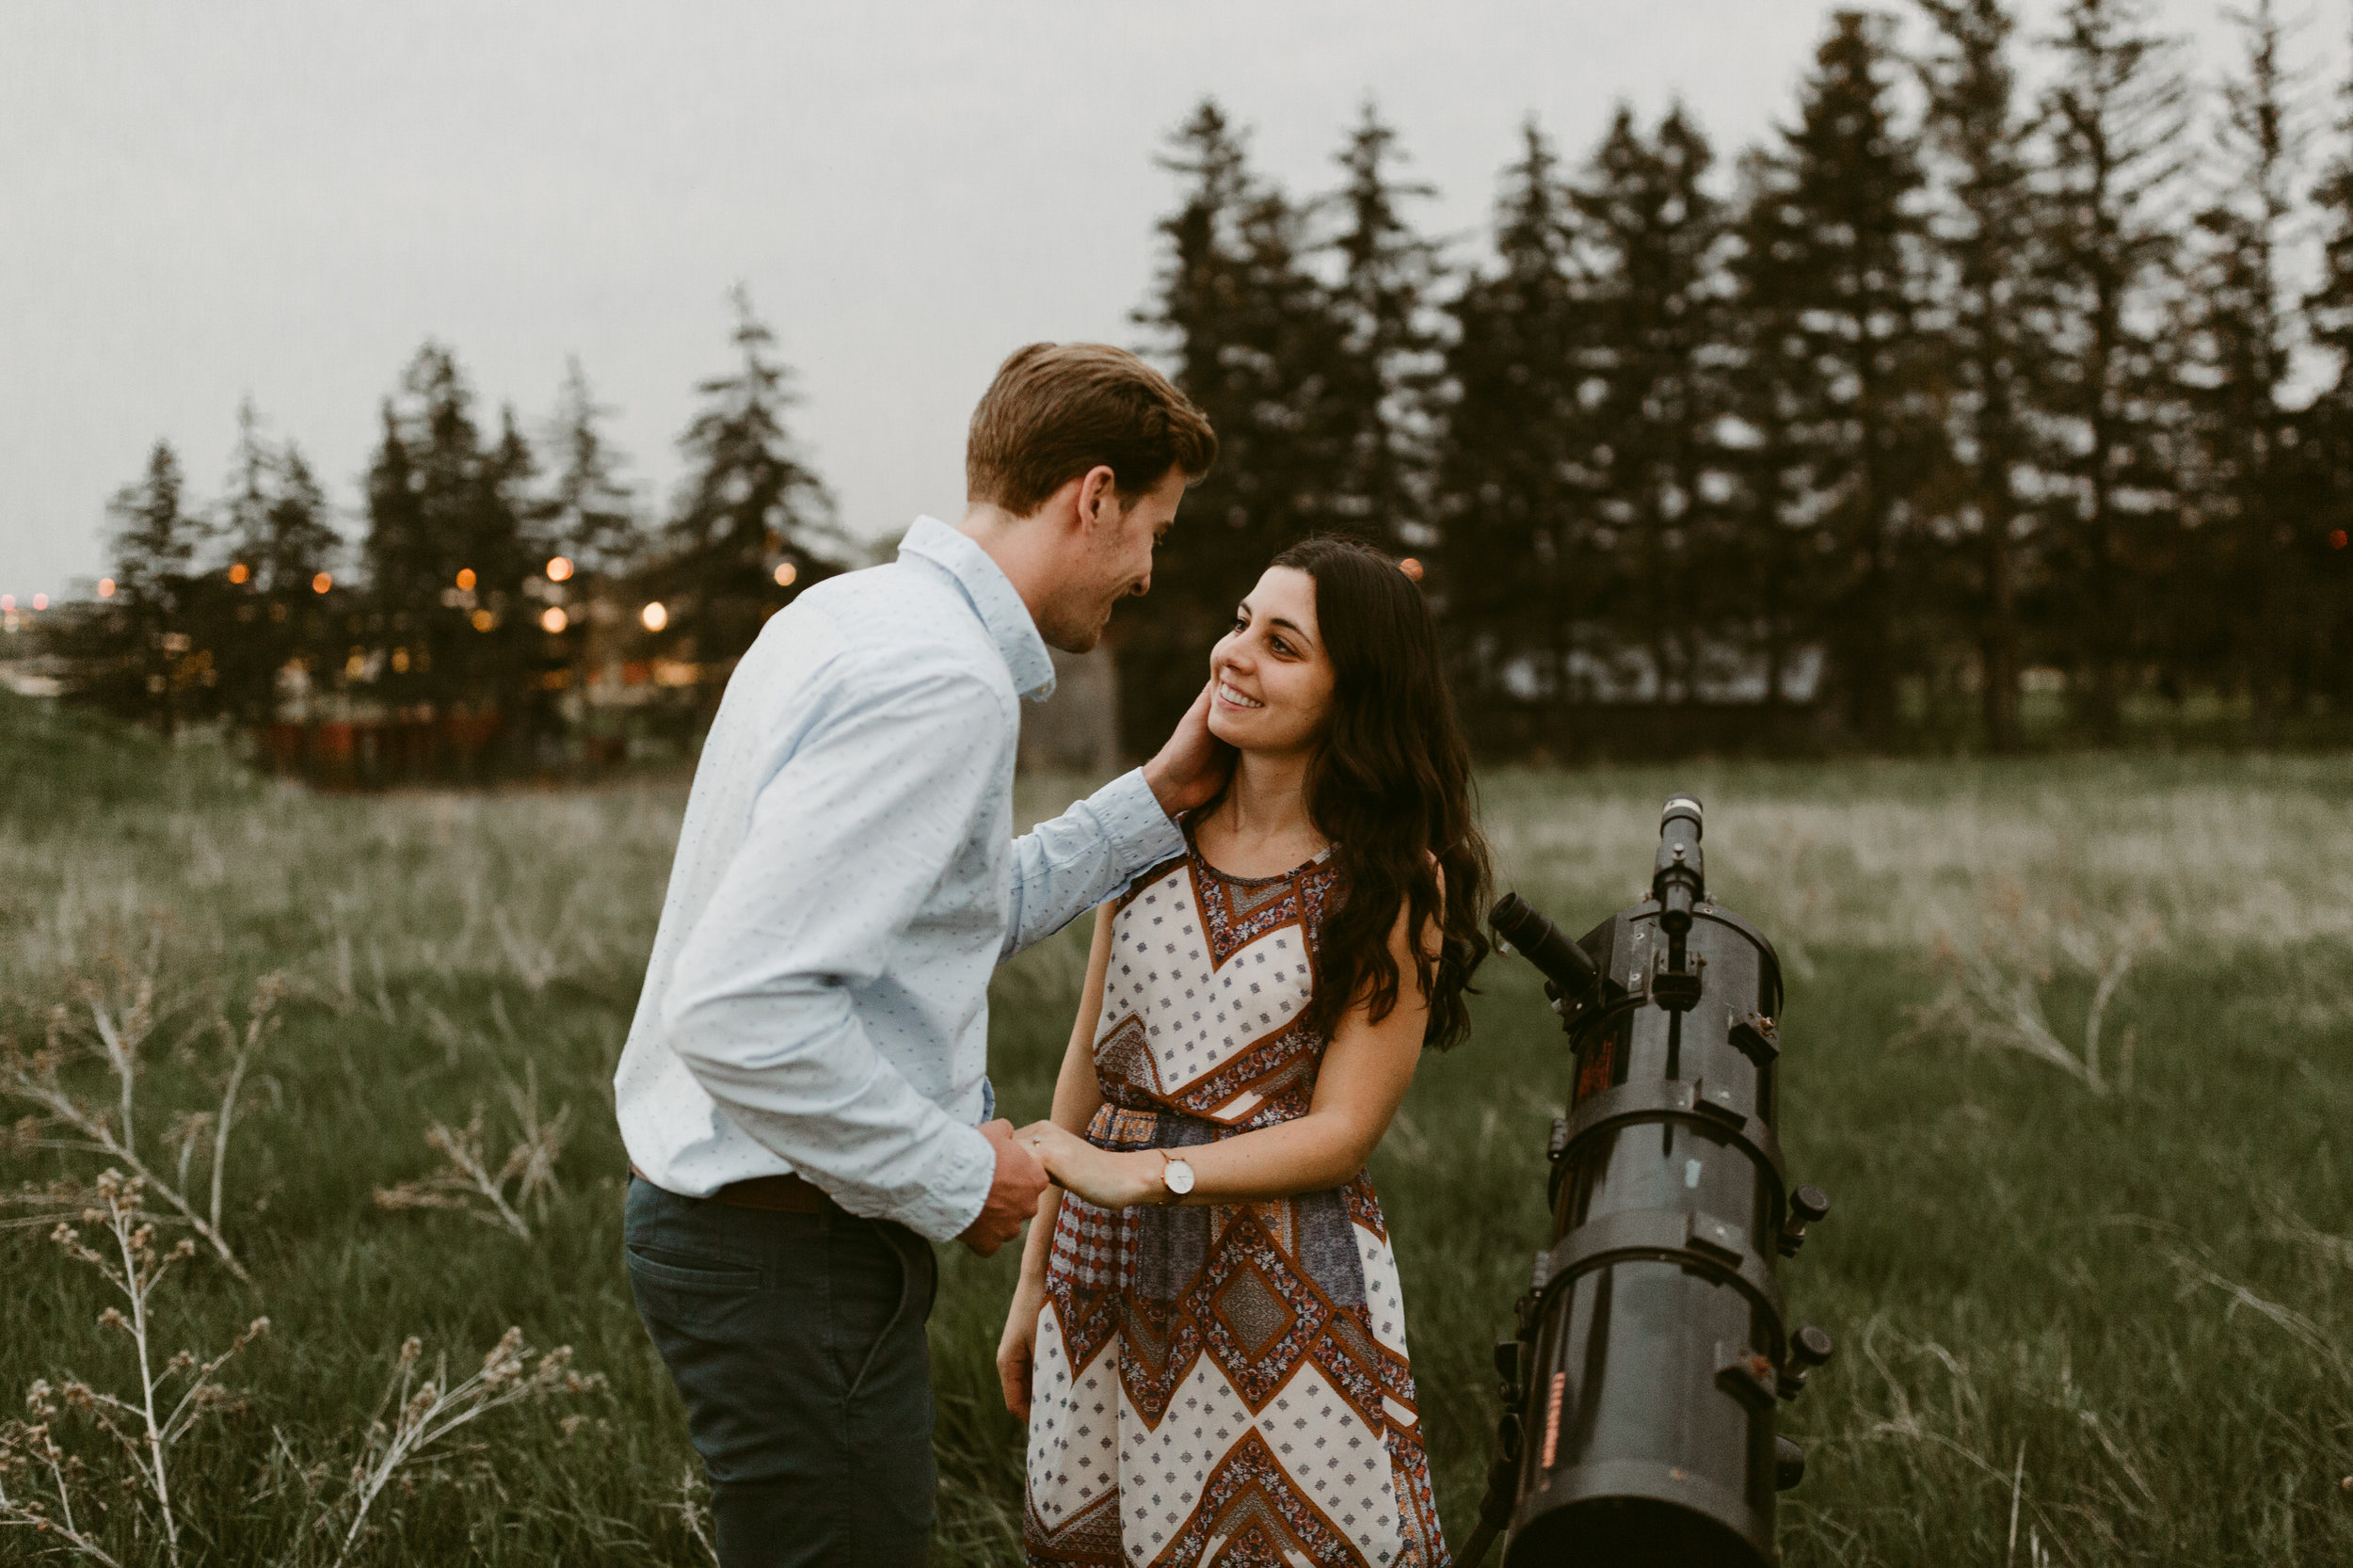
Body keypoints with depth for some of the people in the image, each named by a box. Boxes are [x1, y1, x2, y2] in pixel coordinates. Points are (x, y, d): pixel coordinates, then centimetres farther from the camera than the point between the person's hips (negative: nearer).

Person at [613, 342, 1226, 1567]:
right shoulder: (945, 684, -22)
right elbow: (740, 1010, -29)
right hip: (792, 1255, -10)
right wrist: (959, 1177, -18)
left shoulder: (852, 614, 10)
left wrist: (1158, 799, 16)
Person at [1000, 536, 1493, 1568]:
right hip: (1108, 1265, 4)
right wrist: (1034, 1280, 11)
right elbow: (1090, 1060, 9)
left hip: (1283, 1282, -4)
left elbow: (1342, 1131, -11)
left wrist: (1135, 1175, -21)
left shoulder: (1395, 882, -8)